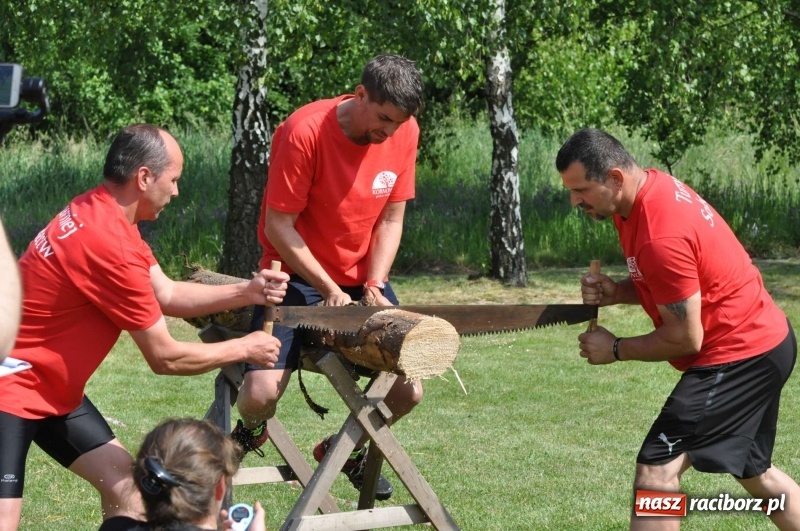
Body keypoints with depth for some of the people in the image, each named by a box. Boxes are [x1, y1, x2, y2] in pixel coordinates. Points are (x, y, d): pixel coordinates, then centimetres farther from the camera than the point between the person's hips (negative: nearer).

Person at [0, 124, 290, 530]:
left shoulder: (102, 215, 3)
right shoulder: (109, 245, -27)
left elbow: (166, 294, 12)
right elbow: (165, 358, -18)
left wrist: (247, 292, 1)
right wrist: (244, 349, -5)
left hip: (51, 386, 11)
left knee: (121, 480, 11)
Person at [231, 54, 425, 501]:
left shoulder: (404, 131, -8)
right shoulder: (304, 132, -24)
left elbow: (391, 219, 0)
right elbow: (279, 226, -19)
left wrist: (373, 288, -13)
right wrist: (330, 291, -21)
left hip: (363, 279, 5)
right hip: (298, 276, -5)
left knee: (409, 392, -3)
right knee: (261, 393, -20)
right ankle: (251, 433, 19)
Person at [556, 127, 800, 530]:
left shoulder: (662, 237, -29)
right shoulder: (653, 187, 0)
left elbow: (685, 338, -22)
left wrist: (616, 350, -9)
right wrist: (616, 292, -4)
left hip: (738, 356, -11)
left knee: (657, 471, -16)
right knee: (755, 473, 25)